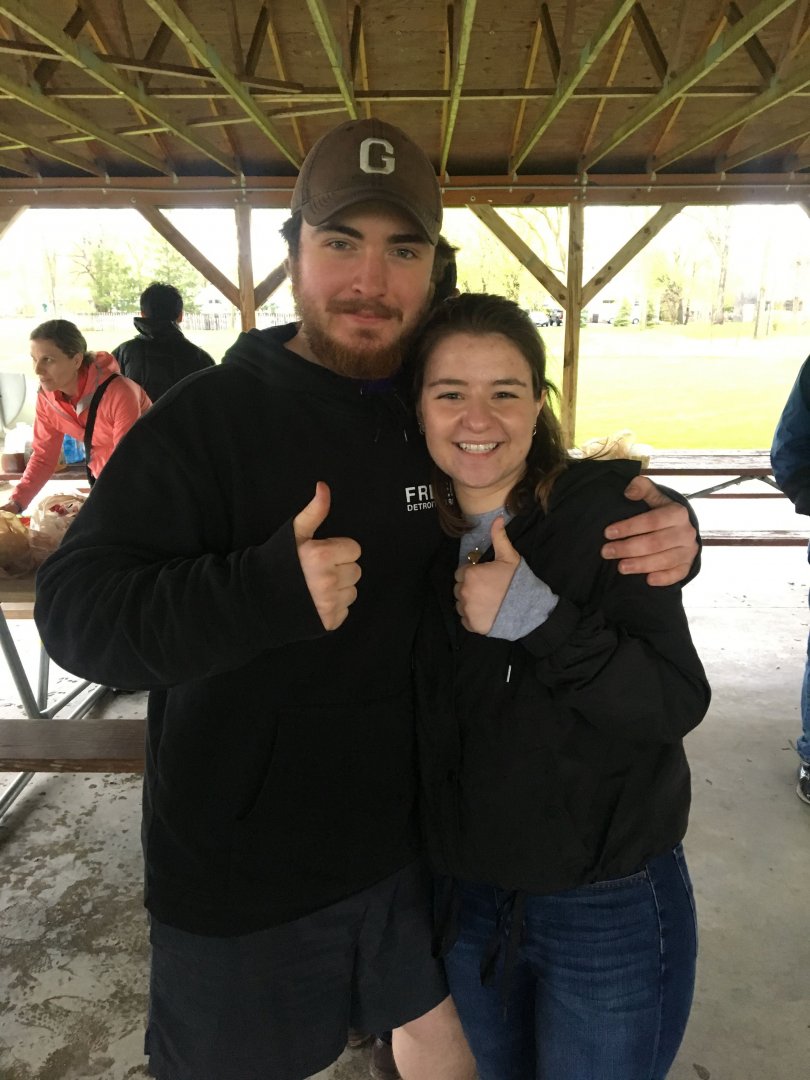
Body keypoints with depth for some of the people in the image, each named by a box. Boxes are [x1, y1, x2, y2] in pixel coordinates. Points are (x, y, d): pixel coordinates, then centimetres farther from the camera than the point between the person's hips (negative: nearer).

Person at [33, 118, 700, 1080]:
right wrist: (267, 589, -36)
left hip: (411, 846, 4)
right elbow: (74, 610, -20)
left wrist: (662, 535, -12)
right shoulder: (209, 415, -16)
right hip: (237, 881, -3)